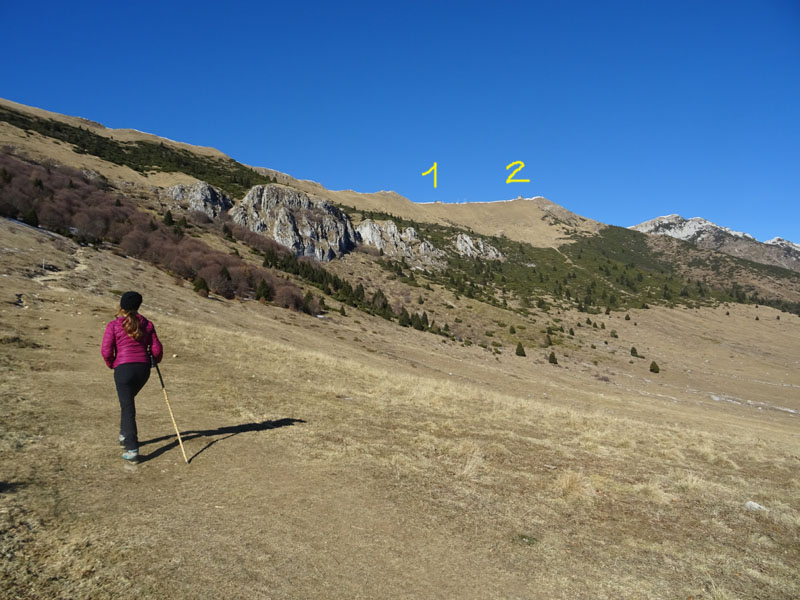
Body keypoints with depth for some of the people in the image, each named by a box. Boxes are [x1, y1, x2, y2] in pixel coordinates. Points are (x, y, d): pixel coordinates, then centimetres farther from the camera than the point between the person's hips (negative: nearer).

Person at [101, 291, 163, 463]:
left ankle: (132, 450, -2)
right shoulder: (147, 324, 4)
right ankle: (125, 435, 36)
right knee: (128, 400, 28)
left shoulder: (113, 325, -4)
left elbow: (106, 351, -8)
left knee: (128, 409, 0)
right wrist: (156, 360, 24)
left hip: (123, 369, -4)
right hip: (143, 369, 4)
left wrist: (111, 364, 12)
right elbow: (157, 349, 3)